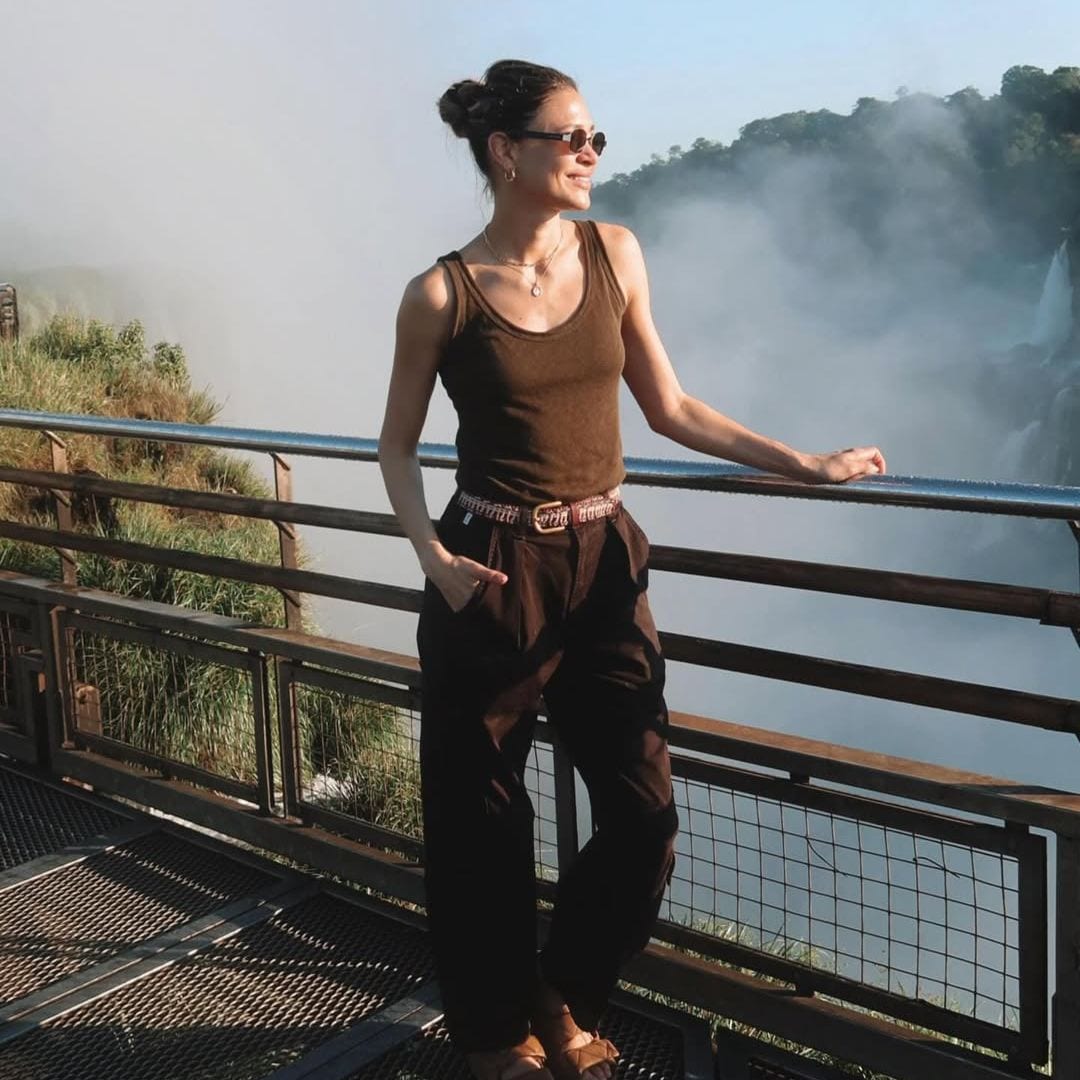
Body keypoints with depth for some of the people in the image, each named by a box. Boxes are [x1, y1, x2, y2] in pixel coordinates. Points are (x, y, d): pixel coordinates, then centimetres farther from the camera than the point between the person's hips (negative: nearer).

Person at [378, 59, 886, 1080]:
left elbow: (669, 408, 8)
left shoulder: (614, 252, 3)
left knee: (644, 818, 4)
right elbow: (398, 443, 2)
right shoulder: (442, 294, -7)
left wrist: (810, 465, 6)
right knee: (481, 823, 8)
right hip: (491, 575, -3)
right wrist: (433, 556, -15)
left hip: (604, 564, 4)